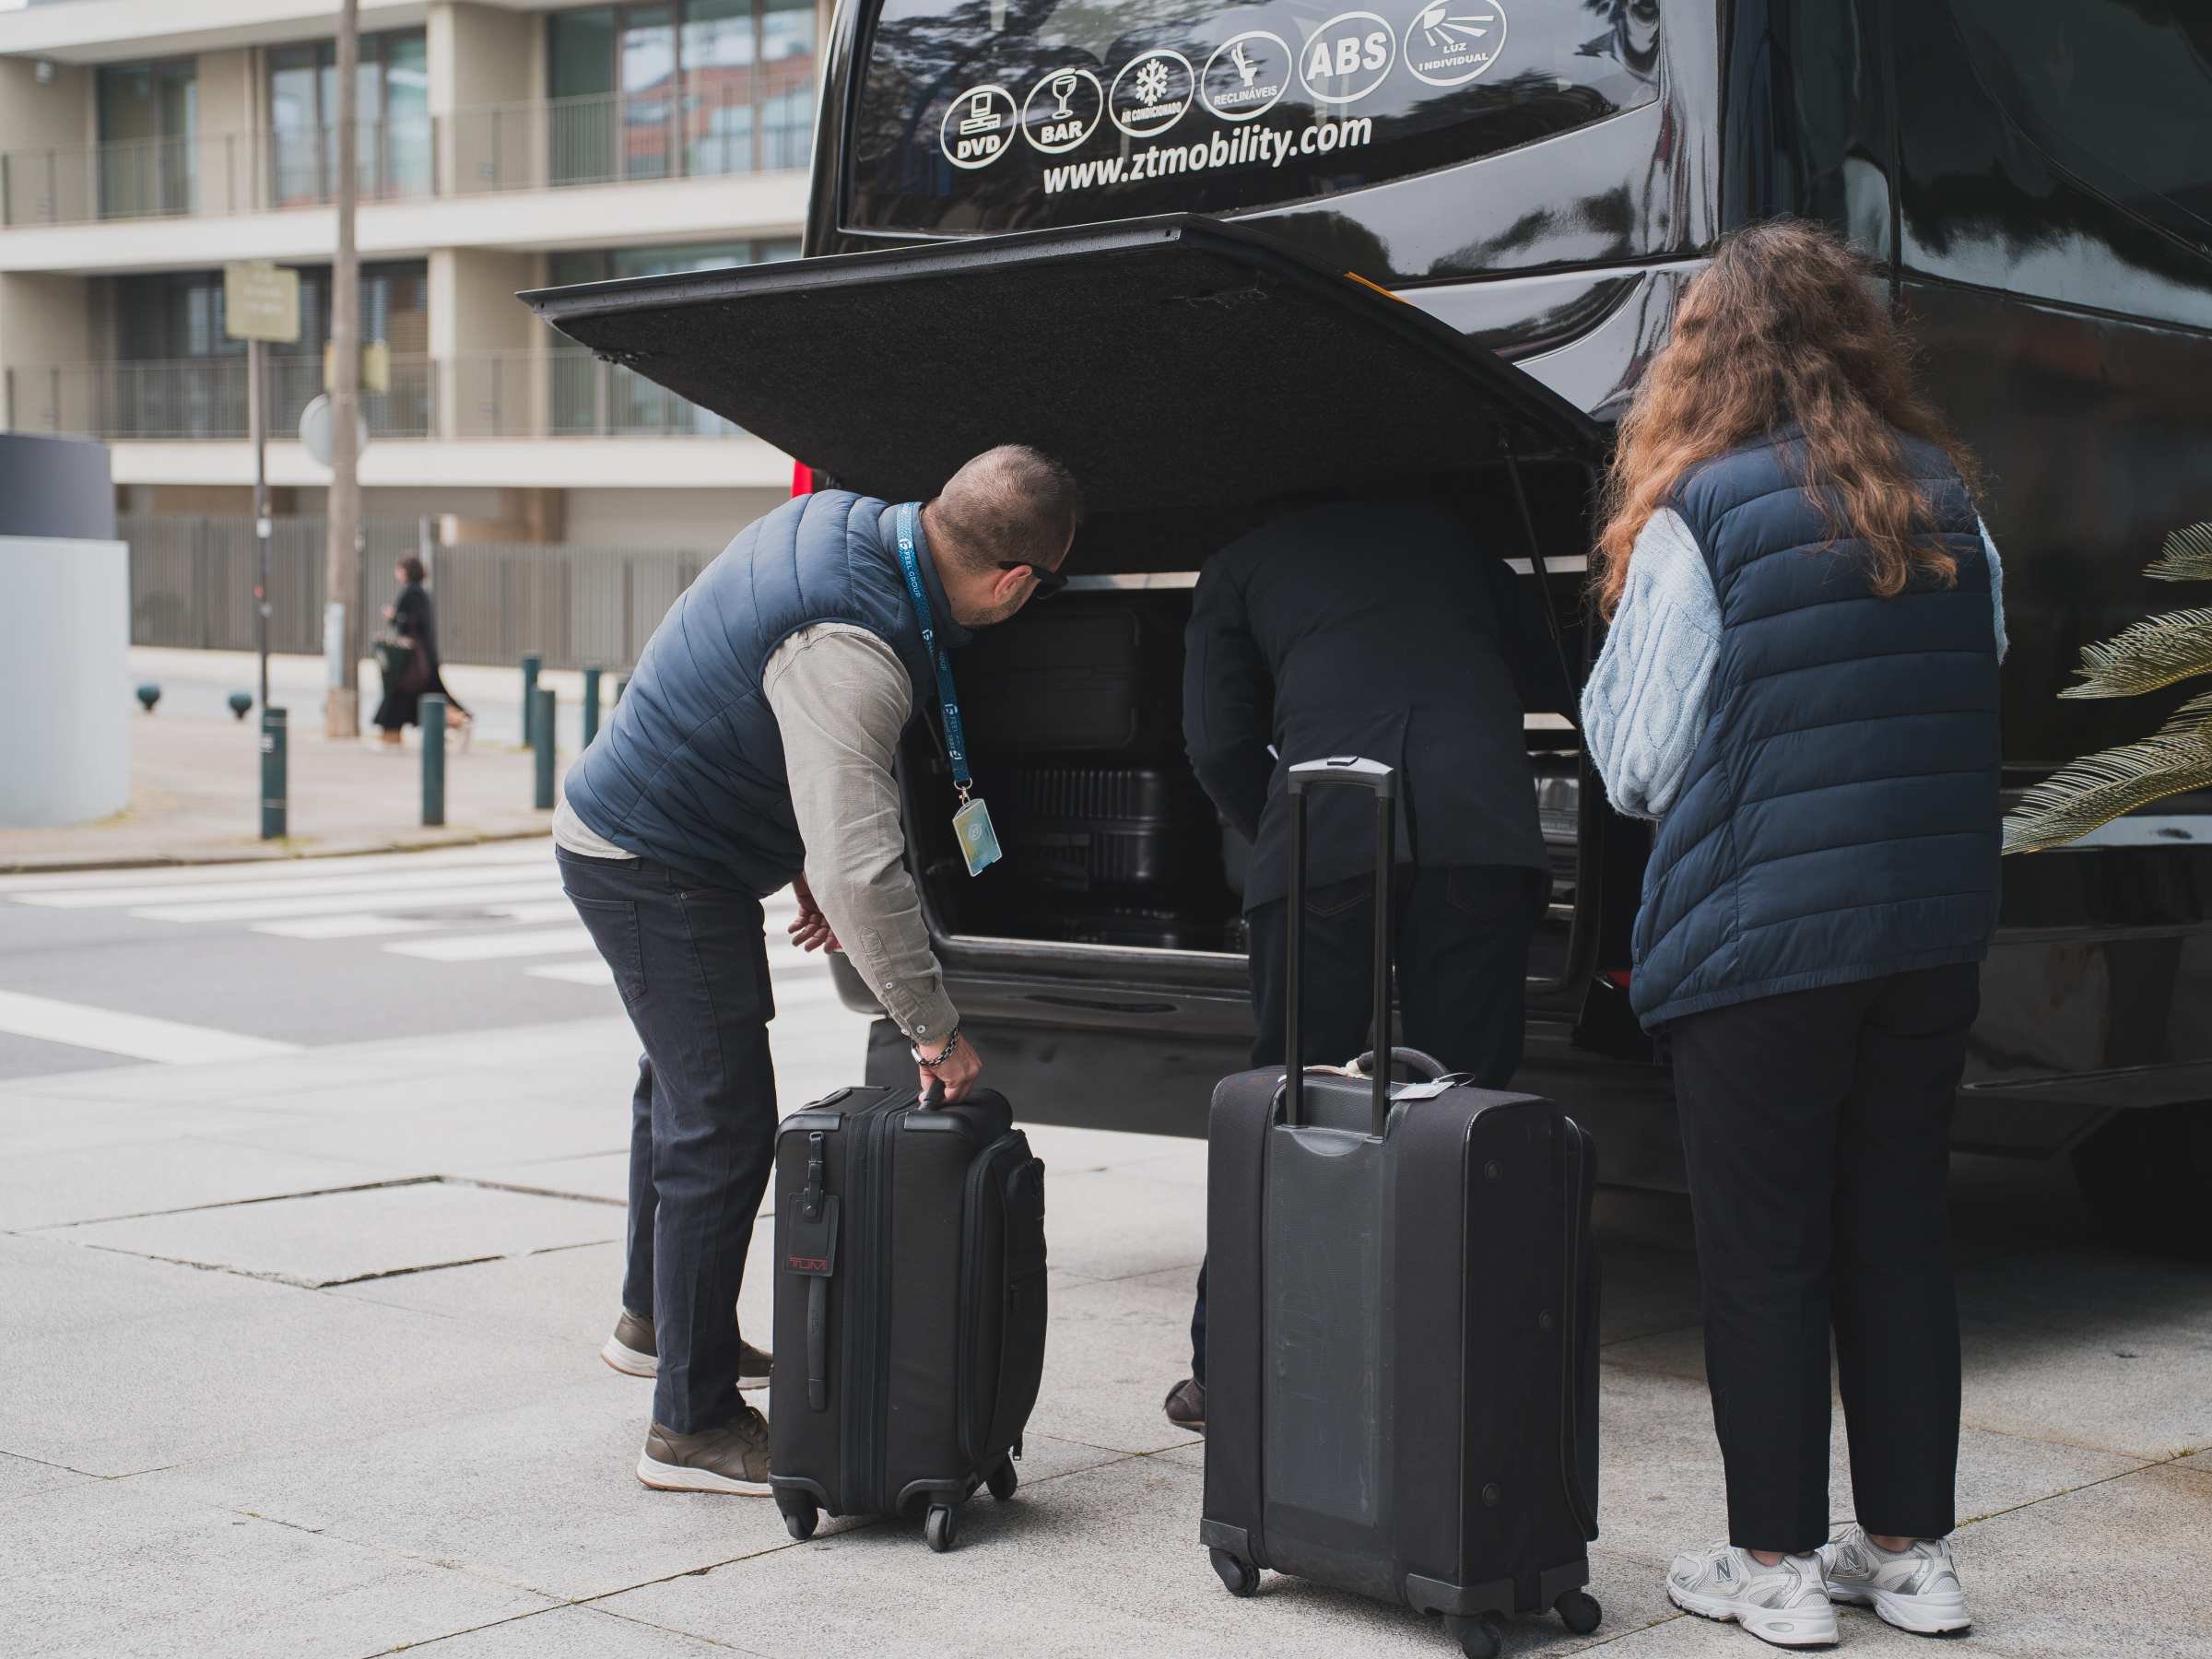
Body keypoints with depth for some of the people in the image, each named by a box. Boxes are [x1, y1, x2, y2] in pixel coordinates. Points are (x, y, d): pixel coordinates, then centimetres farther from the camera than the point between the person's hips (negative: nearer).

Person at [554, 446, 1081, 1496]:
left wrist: (806, 861, 17)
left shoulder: (843, 523, -3)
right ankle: (693, 1425, 0)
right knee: (724, 1127, -8)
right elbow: (862, 872, -38)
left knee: (686, 1089, 25)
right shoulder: (848, 651, -33)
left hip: (626, 823, 11)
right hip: (655, 867, -11)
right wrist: (937, 1030, -31)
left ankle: (655, 1319, 45)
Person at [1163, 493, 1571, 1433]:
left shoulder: (1238, 569, 25)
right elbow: (1549, 680, 30)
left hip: (1328, 836, -1)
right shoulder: (1442, 534, 32)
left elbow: (1219, 744, 13)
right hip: (1484, 828, 2)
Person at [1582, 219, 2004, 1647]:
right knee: (1901, 1233, 14)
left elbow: (1639, 763, -6)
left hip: (1761, 938, -5)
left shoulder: (1694, 520, -10)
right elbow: (1977, 702, 14)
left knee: (1764, 1253, 5)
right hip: (1935, 929, 5)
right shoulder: (1950, 502, 6)